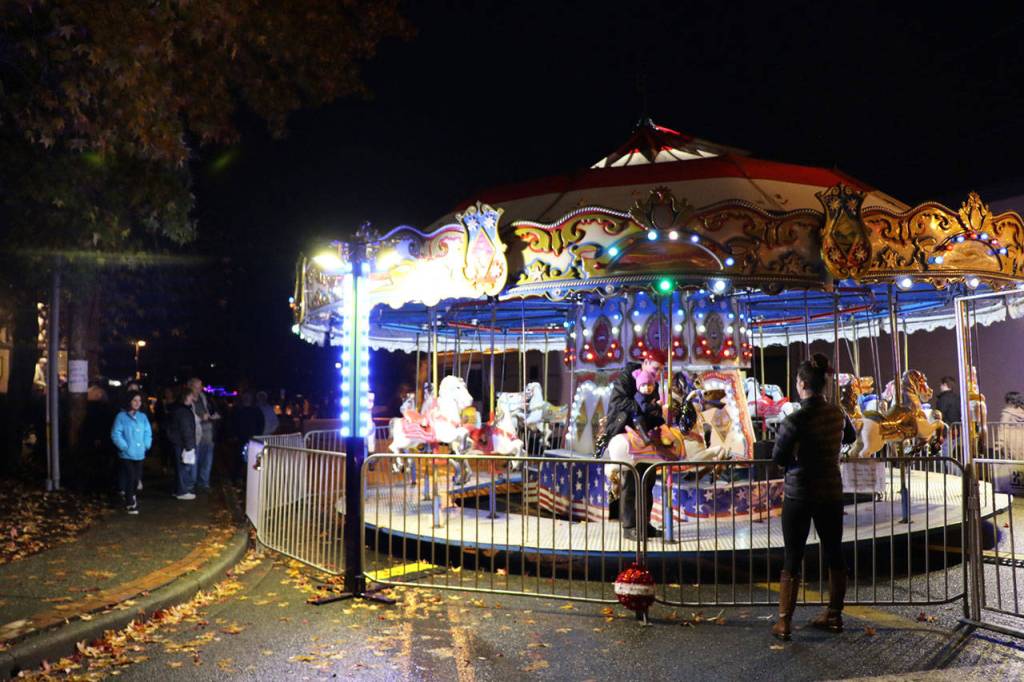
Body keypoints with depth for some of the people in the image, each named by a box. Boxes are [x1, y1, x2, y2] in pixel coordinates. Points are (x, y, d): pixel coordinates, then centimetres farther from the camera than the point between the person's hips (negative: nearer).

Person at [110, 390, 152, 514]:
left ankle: (133, 500, 32)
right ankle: (130, 504, 1)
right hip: (126, 455, -5)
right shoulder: (121, 416, -7)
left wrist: (146, 445, -3)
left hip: (139, 454, 5)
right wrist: (125, 447, -15)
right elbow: (115, 434, -11)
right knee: (130, 478, -9)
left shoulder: (143, 416, 8)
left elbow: (148, 433, 10)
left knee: (137, 479, 13)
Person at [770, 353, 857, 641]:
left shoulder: (794, 420, -21)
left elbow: (778, 458, -12)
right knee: (834, 554, 17)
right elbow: (851, 437, 19)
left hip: (799, 495, -5)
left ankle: (784, 623, 9)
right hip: (831, 493, 5)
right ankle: (834, 616, 30)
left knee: (793, 558, 4)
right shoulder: (837, 413, -2)